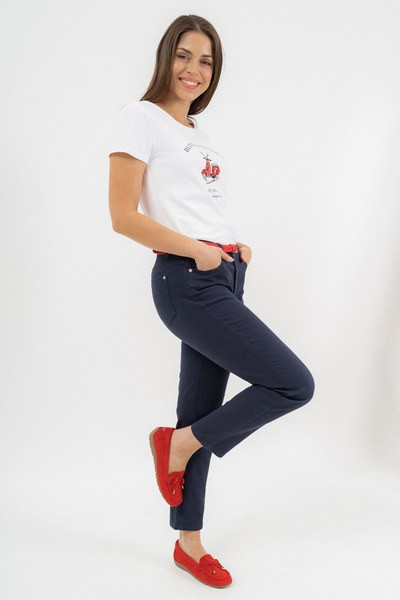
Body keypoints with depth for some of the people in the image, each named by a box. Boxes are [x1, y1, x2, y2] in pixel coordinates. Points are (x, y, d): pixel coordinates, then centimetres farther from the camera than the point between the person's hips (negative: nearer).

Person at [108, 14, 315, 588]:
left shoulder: (196, 133, 20)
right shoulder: (140, 118, -4)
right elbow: (124, 216, -13)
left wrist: (236, 246, 5)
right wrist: (200, 252, -15)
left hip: (223, 278, 8)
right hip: (187, 282, -8)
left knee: (203, 413, 12)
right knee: (295, 384, -11)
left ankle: (188, 541, 26)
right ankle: (177, 443, 5)